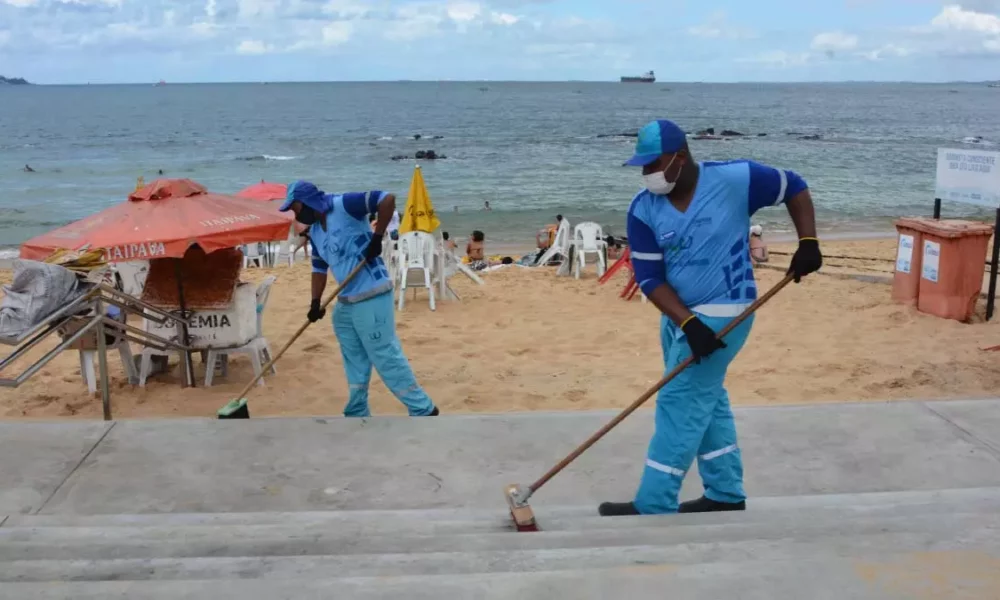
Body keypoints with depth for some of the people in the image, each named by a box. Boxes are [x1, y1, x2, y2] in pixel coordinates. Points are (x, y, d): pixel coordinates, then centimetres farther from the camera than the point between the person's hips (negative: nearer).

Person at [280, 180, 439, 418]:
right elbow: (319, 268, 18)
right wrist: (315, 303, 8)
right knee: (355, 363, 17)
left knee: (386, 357, -6)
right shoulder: (314, 232, 13)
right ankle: (357, 413, 30)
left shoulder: (343, 205, -13)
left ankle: (422, 409, 4)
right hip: (346, 302, 9)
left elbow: (387, 199, -19)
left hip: (371, 297, -9)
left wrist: (377, 238, -19)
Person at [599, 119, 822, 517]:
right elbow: (648, 276, -9)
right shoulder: (644, 209, -6)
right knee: (707, 402, 15)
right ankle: (726, 495, 30)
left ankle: (653, 507, 1)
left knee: (679, 404, -7)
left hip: (722, 314, -6)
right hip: (679, 317, 6)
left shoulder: (734, 179, -15)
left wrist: (808, 243, -11)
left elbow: (794, 188, 0)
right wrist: (687, 323, -20)